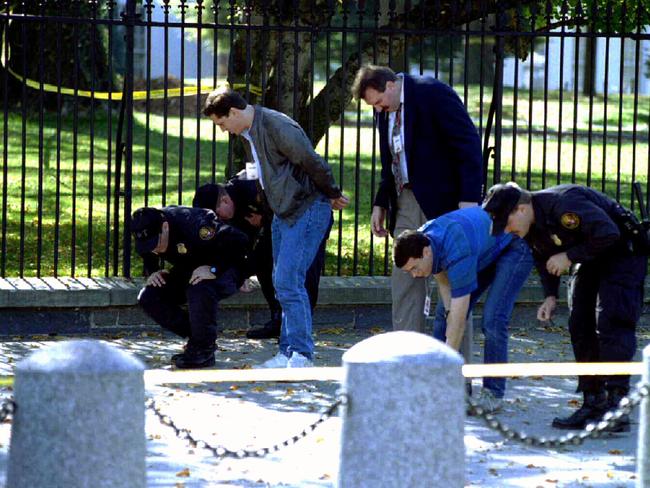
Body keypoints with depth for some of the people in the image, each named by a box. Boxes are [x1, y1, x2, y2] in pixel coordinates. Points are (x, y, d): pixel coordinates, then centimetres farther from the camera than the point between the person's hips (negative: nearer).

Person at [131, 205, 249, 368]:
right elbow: (148, 257, 10)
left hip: (224, 269, -7)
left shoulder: (194, 225, -34)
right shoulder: (148, 233, -13)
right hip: (189, 271, 7)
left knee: (200, 290, -39)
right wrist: (152, 272, -11)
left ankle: (204, 350, -19)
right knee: (148, 298, -10)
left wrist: (214, 269, -39)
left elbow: (239, 242, -34)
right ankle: (195, 338, 0)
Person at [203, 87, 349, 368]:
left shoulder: (278, 128, -21)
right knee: (283, 284, 9)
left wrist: (333, 196, -4)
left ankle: (301, 354, -10)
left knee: (288, 281, -14)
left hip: (308, 211, -10)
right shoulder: (246, 134, 10)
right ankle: (288, 353, 14)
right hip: (283, 213, 10)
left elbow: (313, 164, -18)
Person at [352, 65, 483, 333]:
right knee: (404, 280, 3)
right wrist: (380, 204, 14)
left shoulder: (434, 93, -12)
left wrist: (469, 198, -20)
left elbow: (469, 145, -15)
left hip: (442, 201, -7)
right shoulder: (385, 110, 12)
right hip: (406, 203, 7)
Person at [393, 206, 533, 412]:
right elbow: (443, 280, 1)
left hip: (513, 250, -8)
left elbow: (459, 320, -38)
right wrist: (449, 311, -16)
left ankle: (493, 393, -13)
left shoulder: (457, 254, -40)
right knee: (443, 314, 0)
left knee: (492, 319, -22)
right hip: (484, 251, 8)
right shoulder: (420, 240, -17)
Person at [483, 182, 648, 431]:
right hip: (590, 260, 9)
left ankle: (616, 406, -20)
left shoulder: (563, 204, -32)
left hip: (623, 253, -9)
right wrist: (550, 296, 3)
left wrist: (569, 256, -27)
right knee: (580, 327, 4)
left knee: (610, 326, -18)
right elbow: (544, 257, 16)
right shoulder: (530, 227, -3)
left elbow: (608, 233, -36)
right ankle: (593, 404, 9)